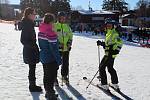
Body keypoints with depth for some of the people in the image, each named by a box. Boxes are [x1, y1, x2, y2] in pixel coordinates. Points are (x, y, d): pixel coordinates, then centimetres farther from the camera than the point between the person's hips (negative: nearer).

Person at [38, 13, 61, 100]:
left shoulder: (40, 32, 3)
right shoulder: (51, 33, -24)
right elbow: (54, 48, -22)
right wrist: (59, 60, -14)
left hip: (43, 57, 9)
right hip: (51, 59, -9)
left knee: (46, 75, 19)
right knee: (51, 76, 5)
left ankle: (48, 92, 33)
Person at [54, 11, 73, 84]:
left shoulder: (67, 26, 10)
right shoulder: (54, 26, -3)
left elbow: (70, 36, 17)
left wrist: (69, 42, -1)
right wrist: (57, 43, -16)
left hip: (66, 48, 4)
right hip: (57, 48, -4)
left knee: (66, 63, 12)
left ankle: (64, 76, 28)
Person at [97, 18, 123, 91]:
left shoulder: (114, 33, -14)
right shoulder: (108, 33, 15)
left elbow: (119, 42, -20)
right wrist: (101, 43, 15)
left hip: (110, 53, -10)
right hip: (108, 53, 10)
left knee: (101, 67, -4)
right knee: (110, 68, 20)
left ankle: (104, 84, 1)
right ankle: (115, 83, 31)